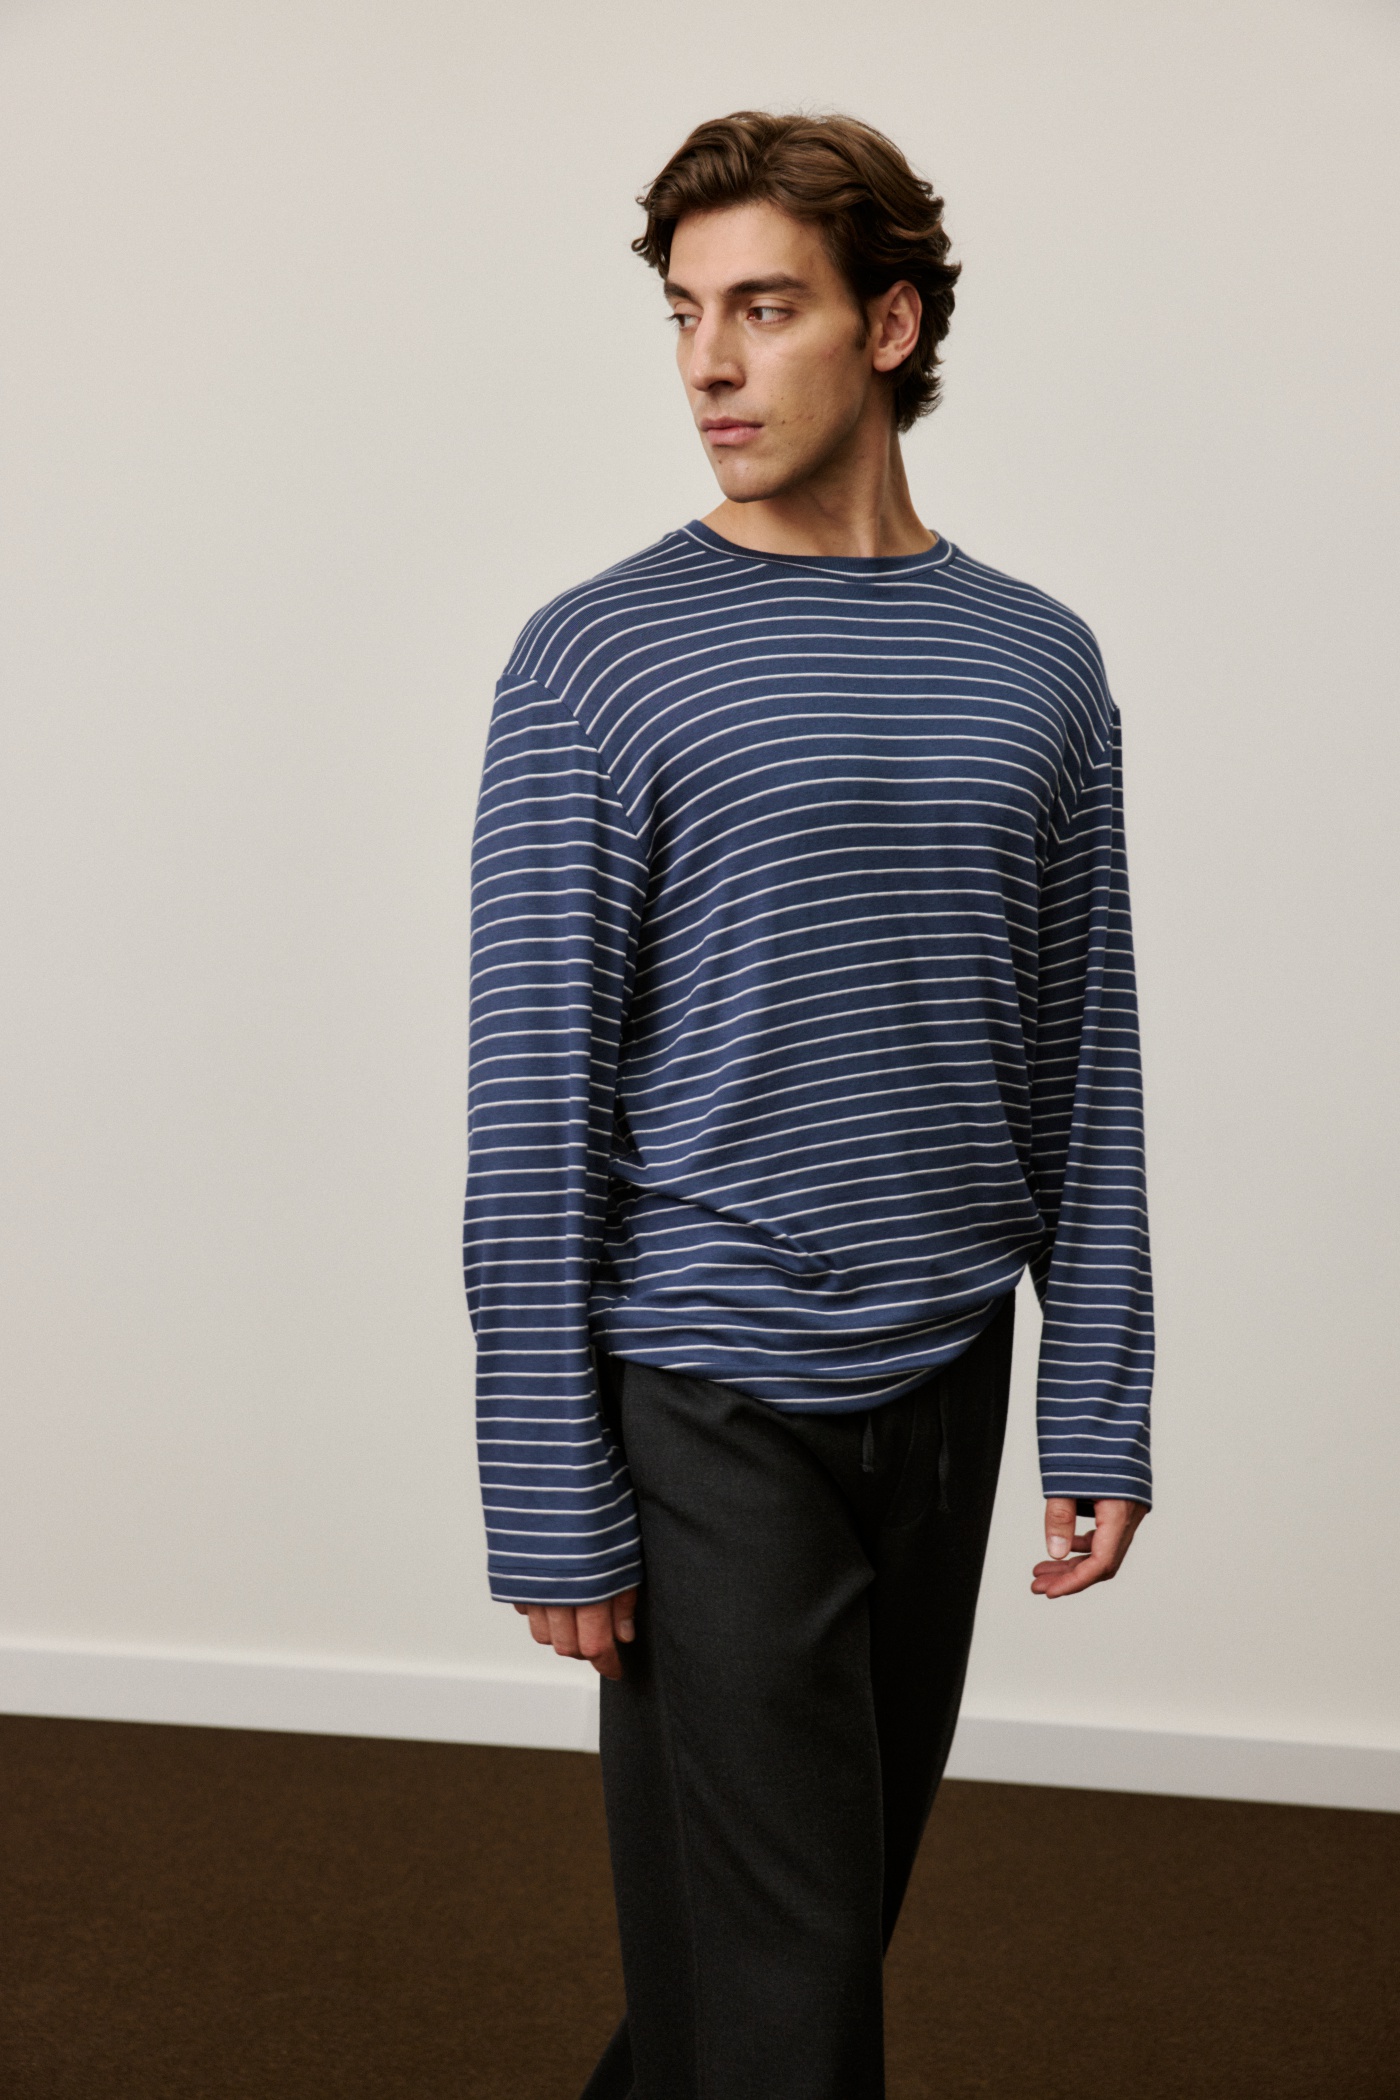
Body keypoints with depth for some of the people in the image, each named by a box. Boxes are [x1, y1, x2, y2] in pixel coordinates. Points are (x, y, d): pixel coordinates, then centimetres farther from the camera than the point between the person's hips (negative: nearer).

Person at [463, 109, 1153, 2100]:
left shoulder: (1040, 666, 5)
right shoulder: (597, 661, -7)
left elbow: (1084, 1070, 8)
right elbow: (536, 1106, -9)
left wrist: (1100, 1409, 4)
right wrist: (554, 1502, -11)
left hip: (945, 1379, 5)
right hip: (707, 1403, -4)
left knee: (855, 1884, 18)